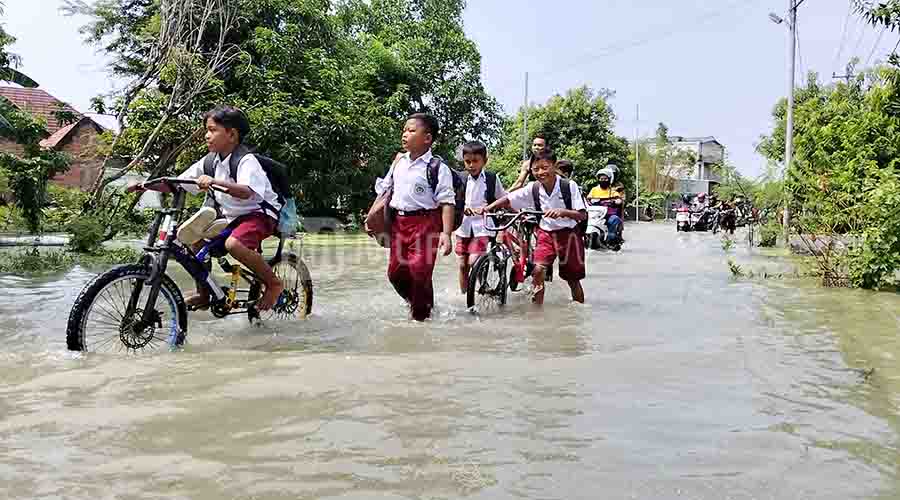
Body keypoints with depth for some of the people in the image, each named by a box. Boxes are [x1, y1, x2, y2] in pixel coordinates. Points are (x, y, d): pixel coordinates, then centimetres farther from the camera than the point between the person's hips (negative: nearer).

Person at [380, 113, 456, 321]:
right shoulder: (399, 162, 10)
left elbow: (447, 203, -13)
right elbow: (385, 189, 20)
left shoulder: (438, 168, -9)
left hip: (425, 223, -6)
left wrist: (446, 233, -21)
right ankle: (415, 301, 34)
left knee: (419, 272, -8)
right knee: (395, 272, 10)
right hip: (398, 222, 6)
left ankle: (421, 314, 12)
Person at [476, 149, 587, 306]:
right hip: (546, 233, 2)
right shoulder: (533, 188, -7)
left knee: (573, 279, 6)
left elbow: (582, 215, -18)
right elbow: (508, 199, -7)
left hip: (568, 234, -2)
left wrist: (563, 211, -36)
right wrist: (487, 208, -22)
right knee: (538, 270, -17)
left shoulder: (570, 186, -16)